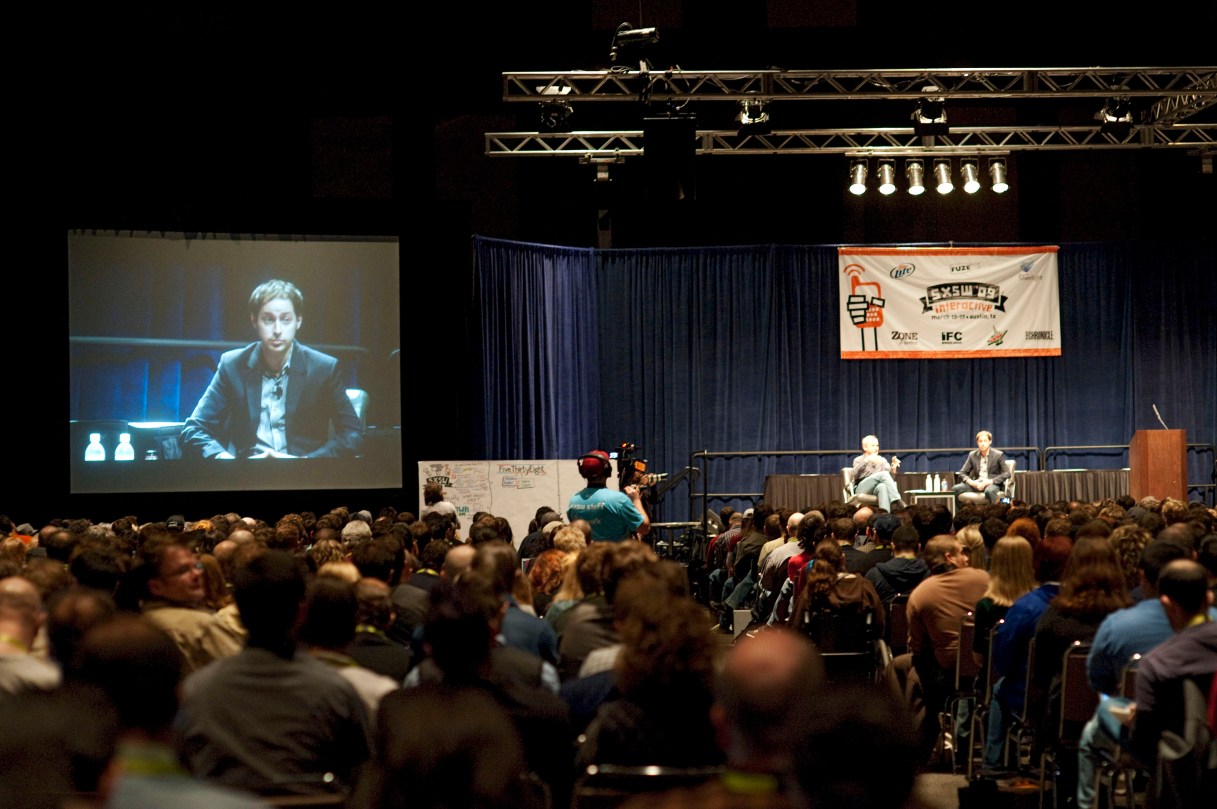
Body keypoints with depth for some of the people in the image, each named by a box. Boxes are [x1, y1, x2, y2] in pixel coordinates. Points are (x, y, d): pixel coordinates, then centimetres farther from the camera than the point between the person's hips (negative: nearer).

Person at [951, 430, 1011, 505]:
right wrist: (970, 481, -12)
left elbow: (1006, 474, -7)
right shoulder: (972, 455, 10)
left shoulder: (998, 455, -1)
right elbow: (962, 473, 11)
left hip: (992, 484, -4)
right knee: (955, 489, -20)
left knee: (989, 491, -42)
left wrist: (989, 481, -18)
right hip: (976, 483, 4)